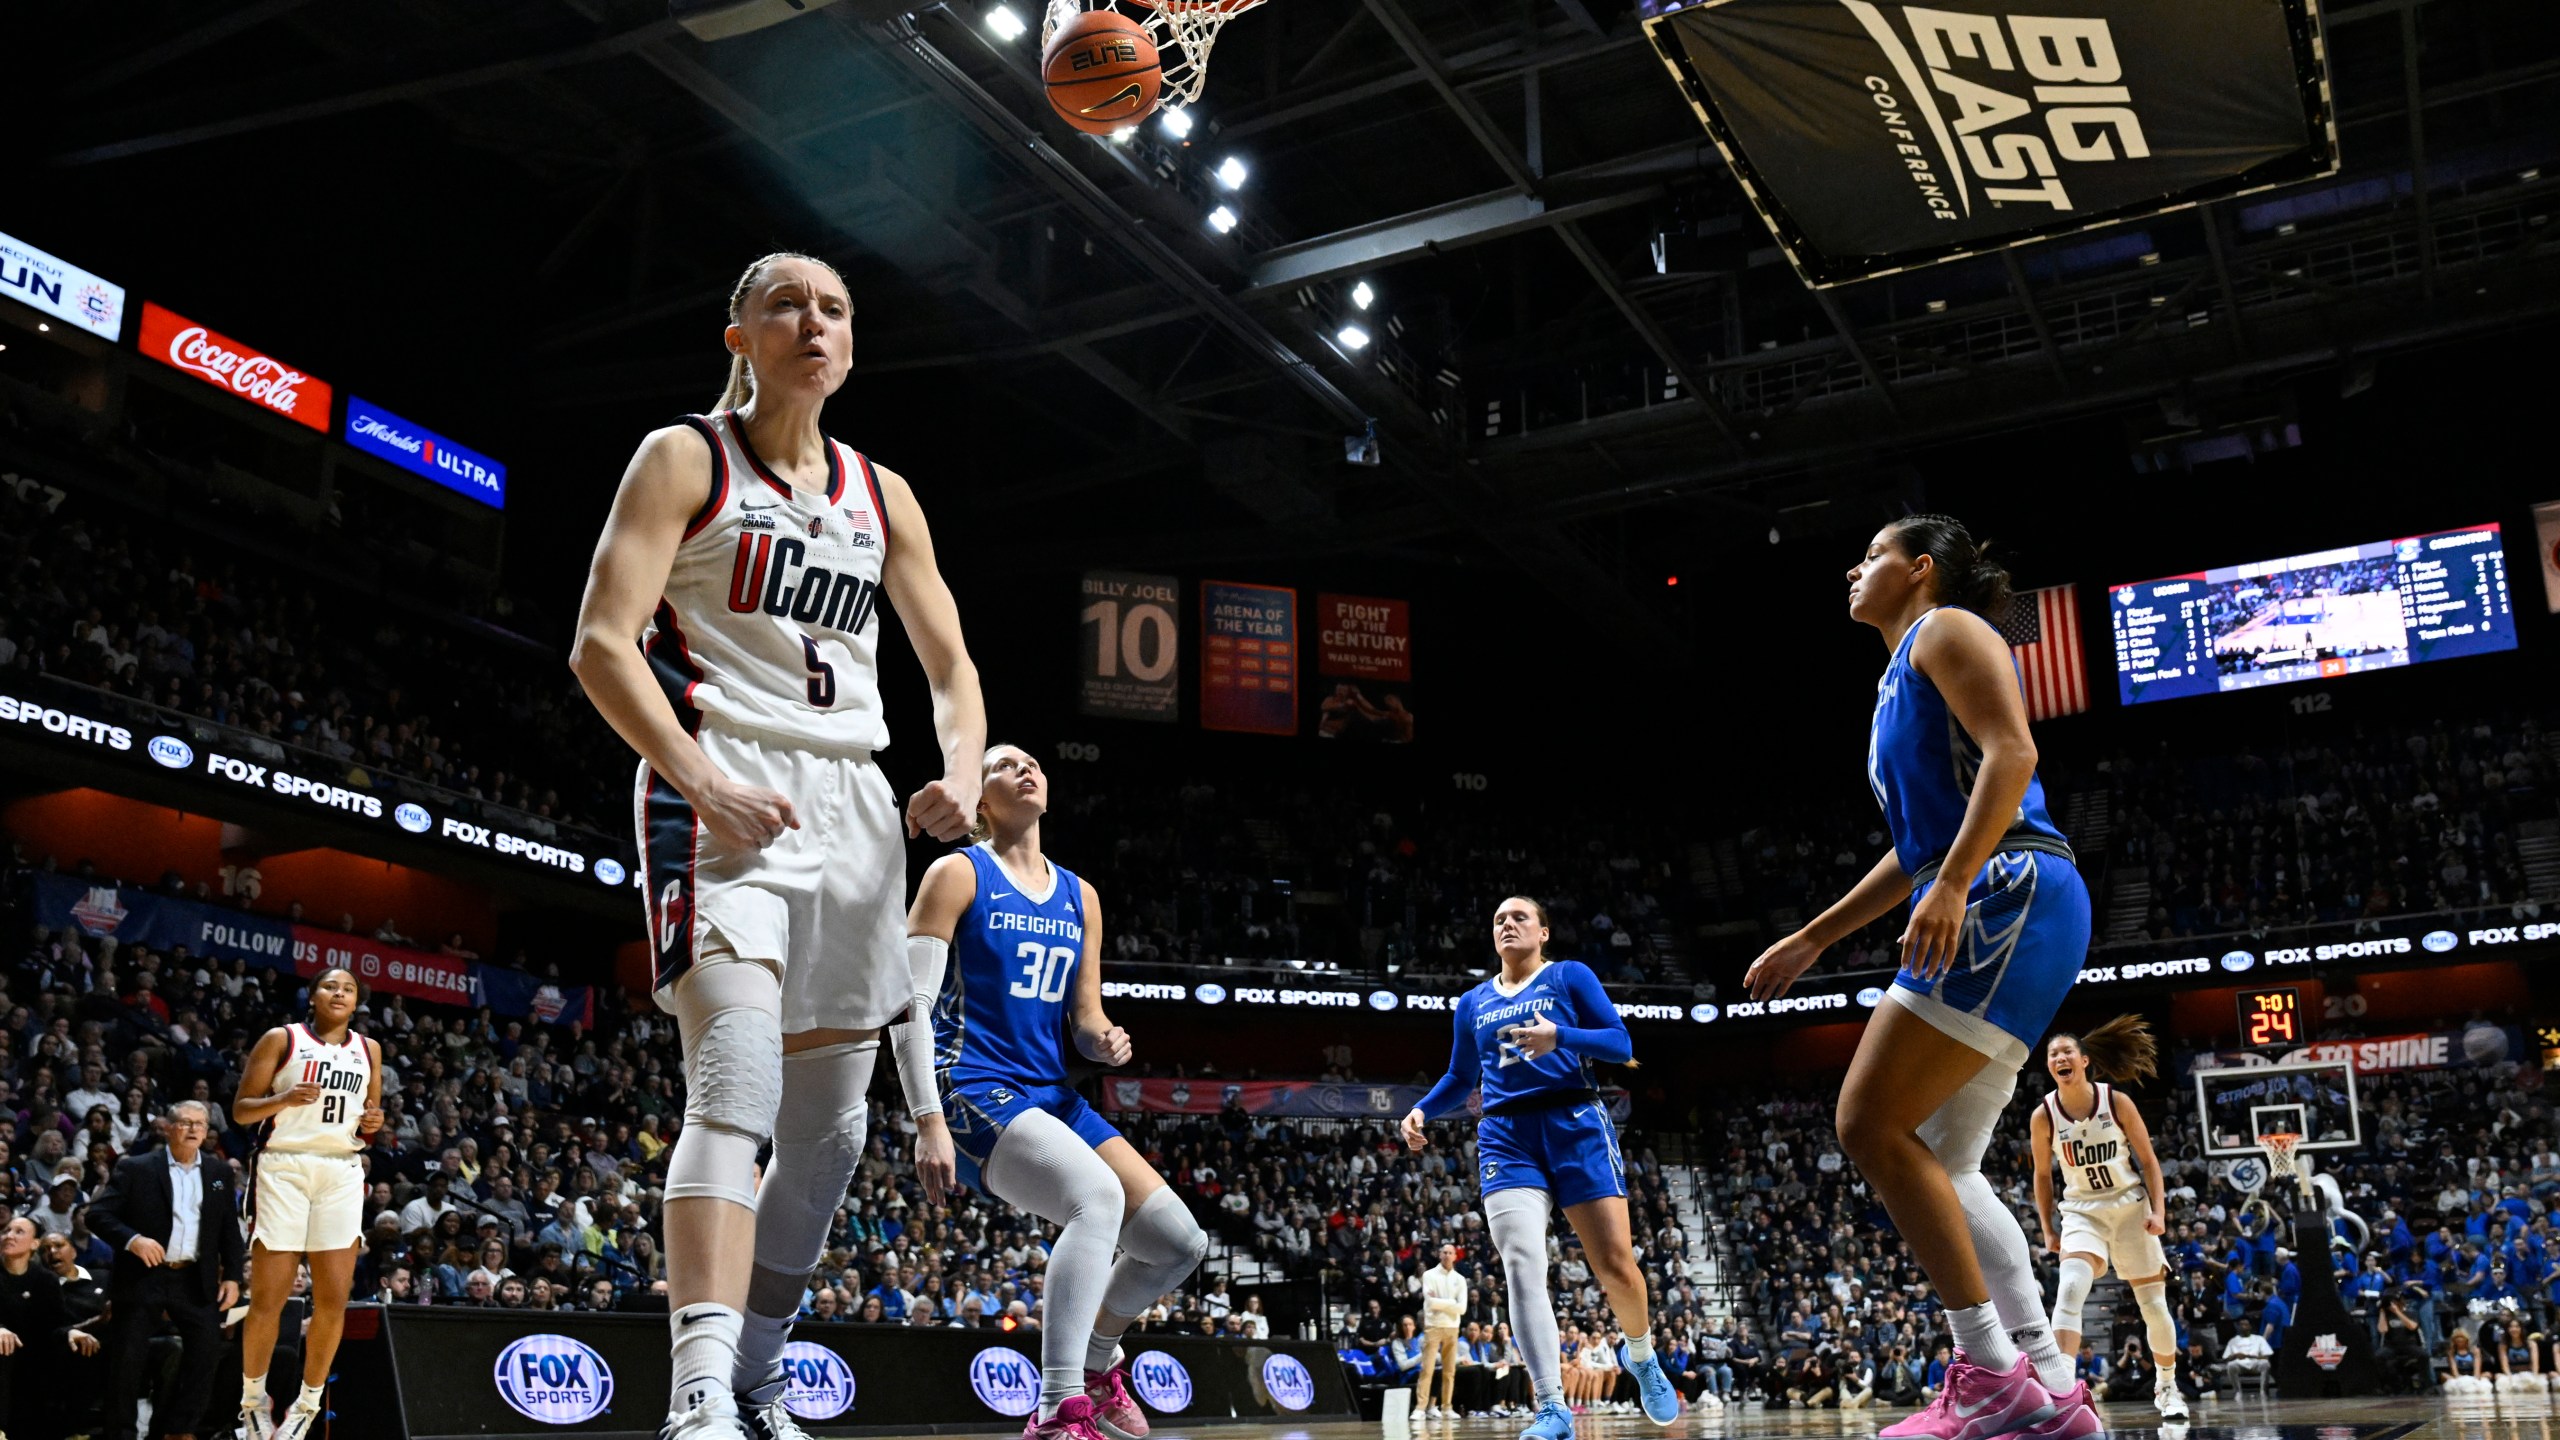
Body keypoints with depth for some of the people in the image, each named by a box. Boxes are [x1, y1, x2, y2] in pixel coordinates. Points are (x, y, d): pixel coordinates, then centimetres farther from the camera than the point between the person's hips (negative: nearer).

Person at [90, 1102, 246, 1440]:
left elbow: (230, 1229, 11)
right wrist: (132, 1239, -24)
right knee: (127, 1358, 1)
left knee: (207, 1350, -2)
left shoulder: (220, 1172, 9)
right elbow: (98, 1214, -7)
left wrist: (232, 1276, 4)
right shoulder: (135, 1168, 0)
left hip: (196, 1281, 3)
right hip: (143, 1277, -3)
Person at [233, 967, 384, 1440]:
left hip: (342, 1173, 4)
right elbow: (241, 1109, -1)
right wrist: (284, 1099, -19)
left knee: (334, 1299, -2)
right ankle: (253, 1400, 16)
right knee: (269, 1298, -4)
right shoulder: (281, 1039, 2)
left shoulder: (368, 1050, 14)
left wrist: (373, 1122, 0)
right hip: (284, 1166, -3)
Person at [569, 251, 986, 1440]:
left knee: (832, 1123, 7)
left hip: (851, 804, 6)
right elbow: (602, 644, -7)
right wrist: (702, 779, -20)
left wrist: (961, 768, -3)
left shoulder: (882, 497, 17)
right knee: (738, 1078, -25)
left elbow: (950, 665, 19)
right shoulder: (685, 459, 3)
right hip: (724, 789, -6)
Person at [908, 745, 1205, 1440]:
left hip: (1052, 1096, 7)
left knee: (1181, 1242, 2)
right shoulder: (958, 874, -1)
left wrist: (1105, 1041, -7)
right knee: (1098, 1196, -34)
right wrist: (928, 1124, -18)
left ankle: (1095, 1364, 28)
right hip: (974, 1092, -7)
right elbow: (911, 1006, -8)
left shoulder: (1080, 897, 17)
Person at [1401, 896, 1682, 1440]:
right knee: (1522, 1267, -17)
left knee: (1616, 1265, -4)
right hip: (1507, 1138, 2)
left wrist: (1560, 1038, -18)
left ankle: (1643, 1359, 28)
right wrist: (1421, 1111, 8)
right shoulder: (1473, 1003, 19)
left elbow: (1620, 1044, -1)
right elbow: (1460, 1079, 27)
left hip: (1577, 1127, -2)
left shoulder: (1570, 976, 8)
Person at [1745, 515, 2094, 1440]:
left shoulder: (1946, 629, 2)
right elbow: (1918, 845, 32)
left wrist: (1952, 885, -26)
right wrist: (1810, 940, 32)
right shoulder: (1900, 682, 29)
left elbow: (2011, 750, -15)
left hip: (2010, 898, -10)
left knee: (1872, 1123, -15)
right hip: (1988, 915, 10)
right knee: (1939, 1168, 7)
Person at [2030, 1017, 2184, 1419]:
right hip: (2082, 1212, -1)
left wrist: (2158, 1211, -11)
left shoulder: (2117, 1102, -12)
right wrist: (2048, 1229, 4)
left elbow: (2148, 1160, -3)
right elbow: (2042, 1175, 3)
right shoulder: (2044, 1117, -10)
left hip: (2131, 1207, 1)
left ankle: (2167, 1387, 33)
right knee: (2070, 1289, -26)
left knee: (2154, 1303, 10)